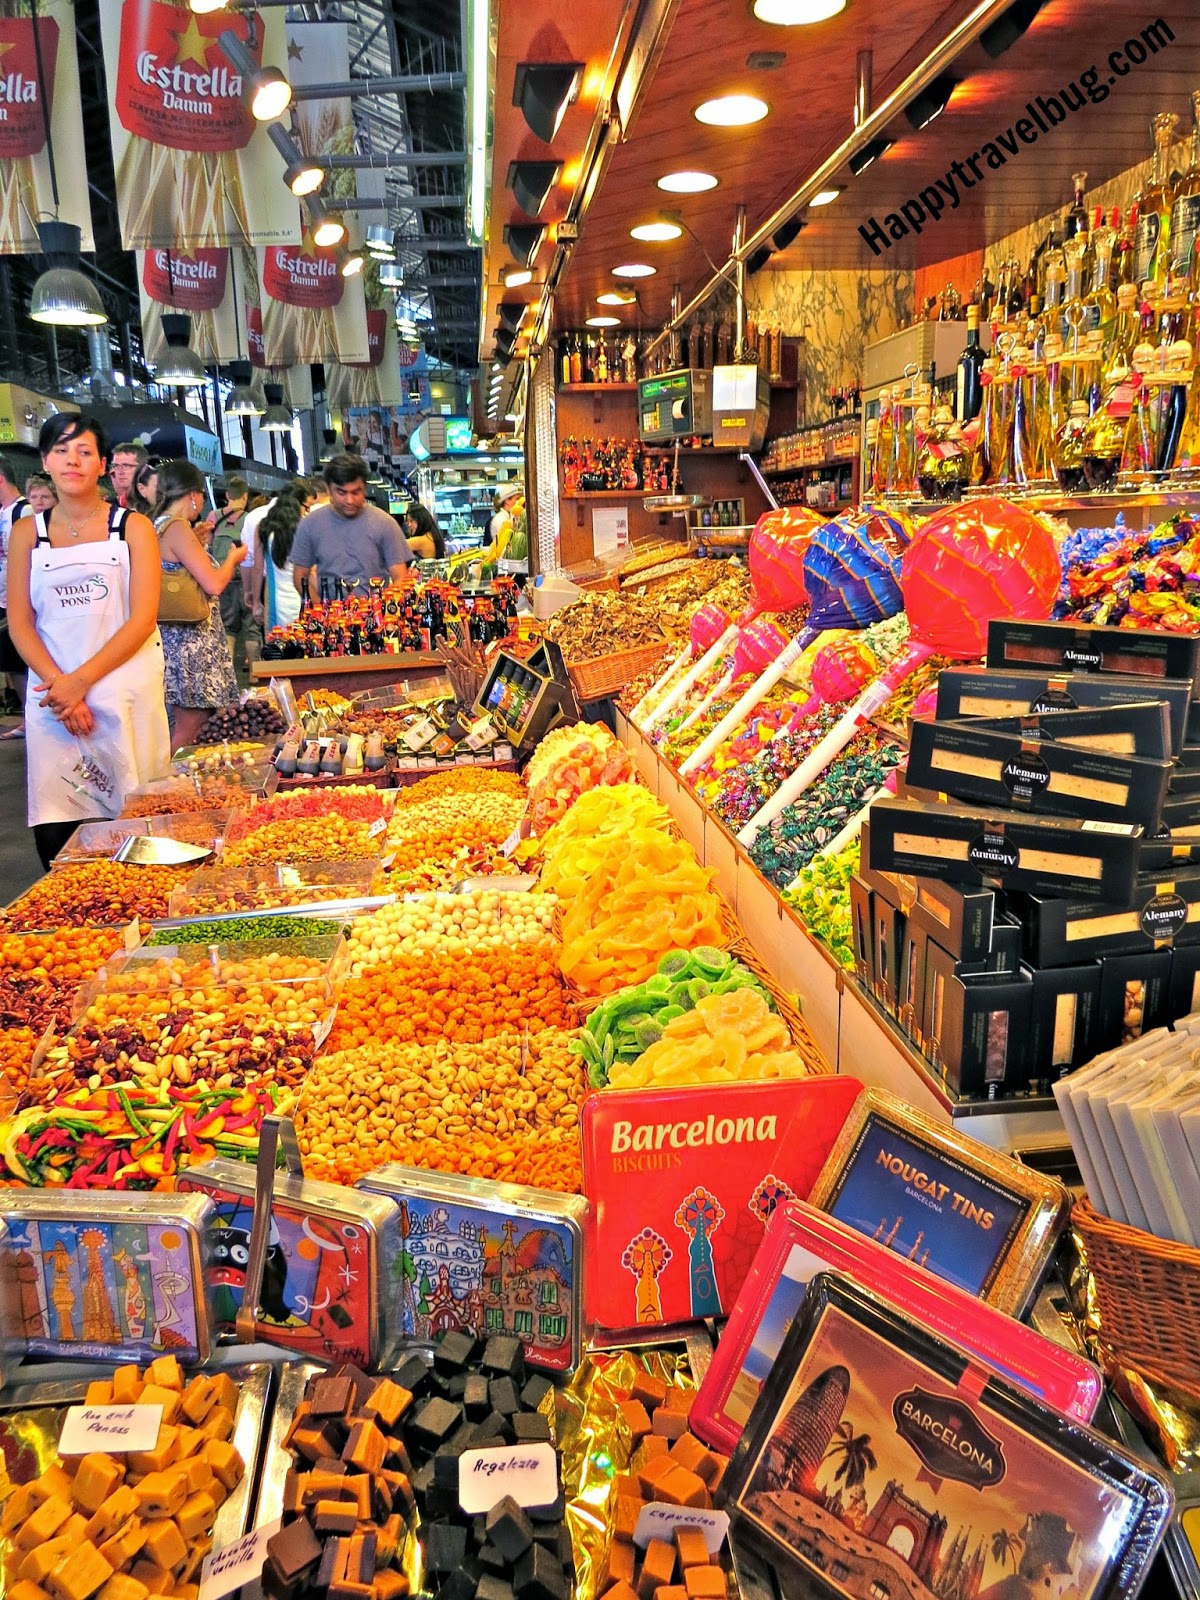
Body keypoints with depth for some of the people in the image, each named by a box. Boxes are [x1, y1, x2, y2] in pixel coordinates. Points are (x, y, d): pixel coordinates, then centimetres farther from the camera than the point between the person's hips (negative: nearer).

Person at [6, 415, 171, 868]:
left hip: (126, 695, -1)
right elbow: (19, 623, 5)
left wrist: (80, 682, -12)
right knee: (55, 840, -1)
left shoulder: (132, 527, 4)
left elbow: (144, 619, -5)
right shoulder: (27, 533, 10)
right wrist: (58, 685, -11)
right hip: (52, 695, 2)